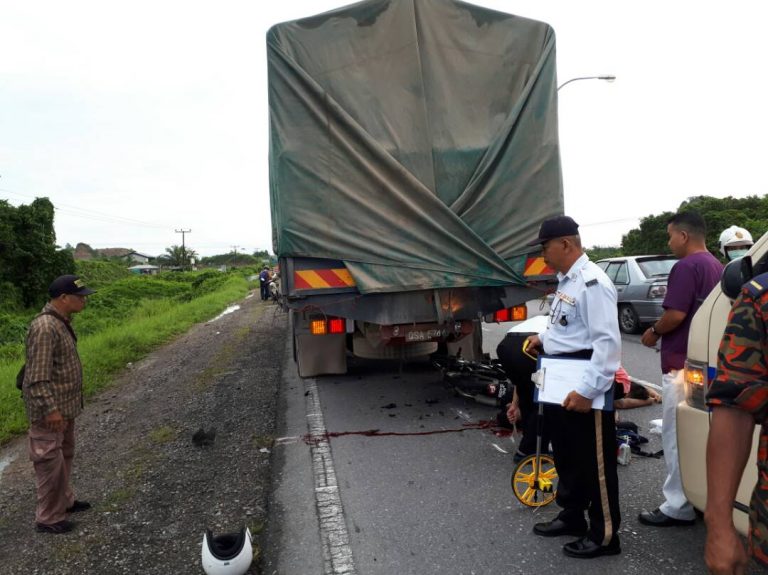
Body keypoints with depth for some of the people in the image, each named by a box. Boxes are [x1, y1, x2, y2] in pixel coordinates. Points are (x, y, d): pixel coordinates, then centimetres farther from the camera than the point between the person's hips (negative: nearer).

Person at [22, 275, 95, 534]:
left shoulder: (61, 321, 6)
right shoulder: (44, 328, -25)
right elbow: (38, 377, -26)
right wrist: (50, 409, -24)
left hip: (65, 405, 10)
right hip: (50, 410, -10)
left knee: (64, 457, 22)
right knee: (50, 462, 3)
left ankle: (64, 500, 38)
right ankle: (49, 518, 17)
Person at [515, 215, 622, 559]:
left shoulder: (592, 282, -20)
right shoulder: (566, 281, 12)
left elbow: (608, 341, -26)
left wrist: (587, 391, -28)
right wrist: (543, 338, 8)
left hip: (583, 387, -10)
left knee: (594, 463, 5)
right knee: (566, 456, 23)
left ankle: (604, 535, 22)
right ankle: (572, 516, 40)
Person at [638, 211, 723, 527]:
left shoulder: (686, 267, -16)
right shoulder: (716, 266, 14)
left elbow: (675, 314, -23)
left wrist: (654, 332, -5)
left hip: (682, 362, -10)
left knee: (677, 435, -2)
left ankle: (678, 507, 5)